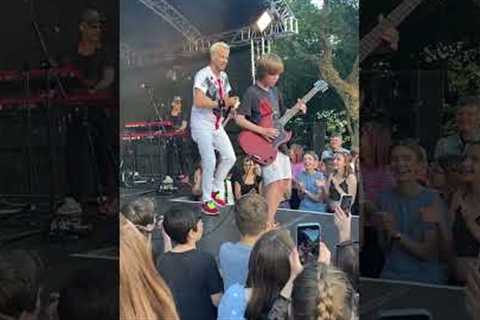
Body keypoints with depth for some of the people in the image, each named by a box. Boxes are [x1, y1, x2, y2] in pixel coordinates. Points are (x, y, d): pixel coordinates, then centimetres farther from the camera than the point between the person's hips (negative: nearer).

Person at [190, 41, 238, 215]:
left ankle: (216, 189, 21)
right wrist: (222, 103, -25)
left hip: (217, 124, 8)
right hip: (202, 124, -8)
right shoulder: (203, 75, -17)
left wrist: (231, 102, -7)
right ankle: (206, 200, 0)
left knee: (230, 157, 3)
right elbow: (198, 102, -27)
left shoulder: (223, 77, 9)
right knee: (209, 161, -12)